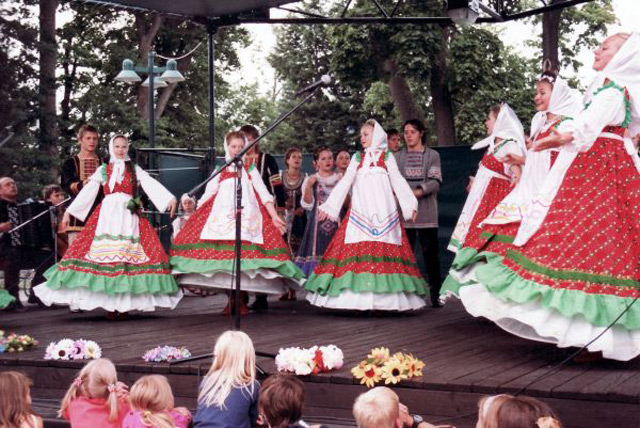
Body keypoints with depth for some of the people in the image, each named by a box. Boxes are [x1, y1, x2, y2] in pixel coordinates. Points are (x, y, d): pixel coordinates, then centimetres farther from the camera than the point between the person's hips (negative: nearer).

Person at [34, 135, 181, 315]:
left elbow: (151, 184, 0)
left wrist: (169, 198, -15)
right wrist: (69, 211, 9)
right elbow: (87, 191, 13)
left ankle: (126, 302, -4)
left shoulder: (134, 169, 12)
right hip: (107, 215, 0)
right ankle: (109, 304, -4)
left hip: (128, 217, 0)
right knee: (104, 253, -8)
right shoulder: (103, 170, 13)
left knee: (129, 254, -9)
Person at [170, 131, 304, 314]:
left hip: (247, 215, -1)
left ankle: (239, 299, -3)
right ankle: (231, 299, 0)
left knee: (243, 253, -13)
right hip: (223, 216, 1)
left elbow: (263, 193, 10)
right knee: (224, 256, -10)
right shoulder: (220, 170, 18)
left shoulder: (250, 169, 16)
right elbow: (208, 194, 17)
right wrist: (194, 215, 8)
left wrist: (274, 216, 0)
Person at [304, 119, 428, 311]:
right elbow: (345, 182, 13)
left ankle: (383, 299, -7)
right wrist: (329, 206, 7)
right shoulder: (357, 158, 16)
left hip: (383, 211, -2)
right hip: (360, 210, 2)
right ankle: (361, 298, -6)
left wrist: (410, 203, -8)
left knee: (383, 250, -8)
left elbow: (398, 180, 4)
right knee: (359, 251, -7)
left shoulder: (387, 156, 10)